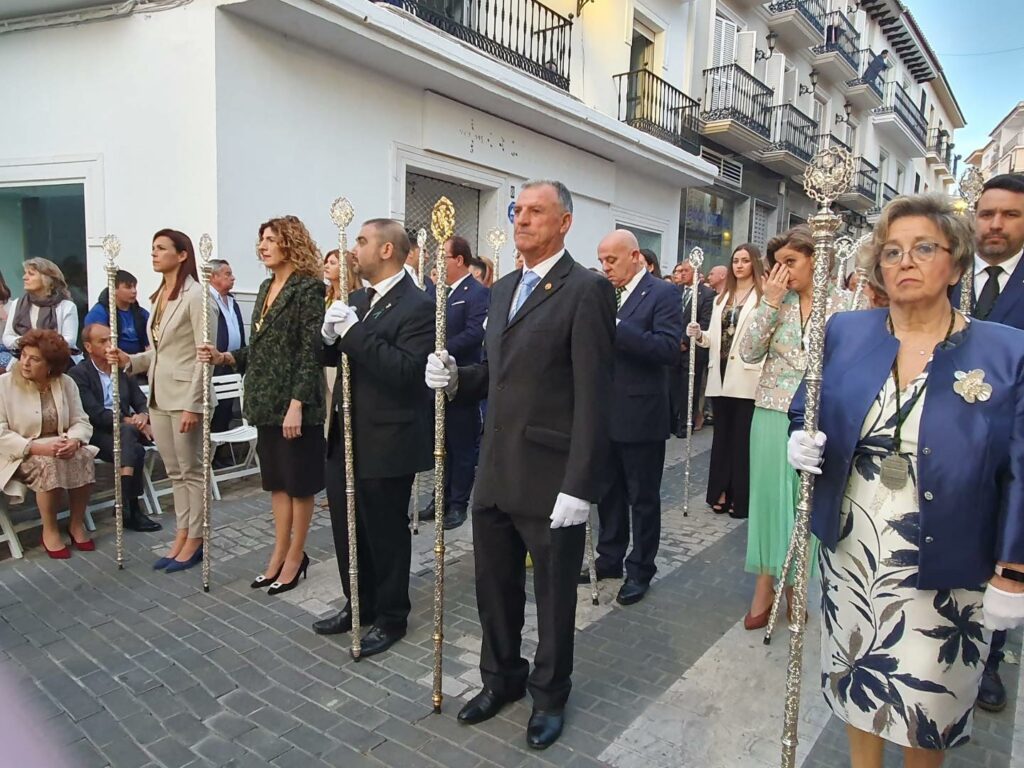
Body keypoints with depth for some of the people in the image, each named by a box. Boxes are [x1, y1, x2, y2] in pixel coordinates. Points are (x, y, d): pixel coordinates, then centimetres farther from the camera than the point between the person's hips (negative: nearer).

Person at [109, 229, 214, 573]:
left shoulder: (195, 295, -13)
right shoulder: (158, 296, 13)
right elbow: (160, 351, 17)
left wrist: (193, 404, -20)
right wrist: (129, 360, -1)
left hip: (185, 396, -8)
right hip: (160, 396, 8)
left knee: (192, 470, 3)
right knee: (175, 472, 14)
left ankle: (195, 540, 15)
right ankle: (182, 536, 25)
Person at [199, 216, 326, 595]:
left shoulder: (308, 287, -12)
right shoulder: (266, 288, 13)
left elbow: (311, 352, -18)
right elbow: (259, 348, 16)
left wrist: (296, 404, -22)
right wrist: (224, 357, 0)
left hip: (295, 403, -8)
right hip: (265, 402, 8)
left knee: (299, 482, 6)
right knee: (276, 480, 15)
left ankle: (296, 556, 20)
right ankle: (280, 553, 28)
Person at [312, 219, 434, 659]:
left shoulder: (417, 306, -15)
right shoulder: (359, 298, 11)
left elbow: (406, 370, -27)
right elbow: (333, 357, 13)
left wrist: (353, 330, -27)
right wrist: (329, 333, -9)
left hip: (386, 442, -8)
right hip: (345, 437, 8)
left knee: (386, 532, 7)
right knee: (347, 528, 18)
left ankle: (391, 618, 26)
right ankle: (359, 604, 38)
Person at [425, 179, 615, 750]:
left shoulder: (587, 290, -12)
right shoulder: (504, 288, 13)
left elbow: (593, 397, -17)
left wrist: (579, 486, -19)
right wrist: (457, 378, -2)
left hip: (551, 480, -7)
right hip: (496, 472, 7)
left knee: (554, 595, 13)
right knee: (495, 587, 20)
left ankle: (549, 694, 37)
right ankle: (502, 678, 44)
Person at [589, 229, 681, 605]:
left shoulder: (662, 294, -9)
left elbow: (669, 348, -22)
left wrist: (616, 328, -28)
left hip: (641, 415, -6)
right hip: (606, 412, 6)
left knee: (643, 497, 8)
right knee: (608, 492, 17)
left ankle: (640, 570, 23)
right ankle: (609, 559, 33)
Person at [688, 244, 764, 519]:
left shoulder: (764, 296, -5)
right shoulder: (722, 297, 17)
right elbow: (714, 337, 14)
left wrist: (765, 374, -25)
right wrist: (699, 334, -5)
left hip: (747, 378, -6)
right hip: (720, 376, 6)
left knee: (743, 439, 2)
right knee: (722, 436, 12)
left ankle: (741, 498, 12)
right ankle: (721, 492, 21)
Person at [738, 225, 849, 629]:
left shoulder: (841, 301, -1)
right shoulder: (776, 301, 3)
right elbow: (749, 353, -7)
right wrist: (770, 302, -11)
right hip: (773, 414, 1)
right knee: (770, 494, 7)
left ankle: (795, 583, 28)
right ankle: (765, 585, 20)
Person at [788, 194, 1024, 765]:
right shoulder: (845, 334, -1)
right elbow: (807, 413, 9)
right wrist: (802, 441, -13)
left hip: (942, 572, -2)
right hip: (850, 552, 3)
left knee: (925, 708, 13)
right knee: (857, 679, 19)